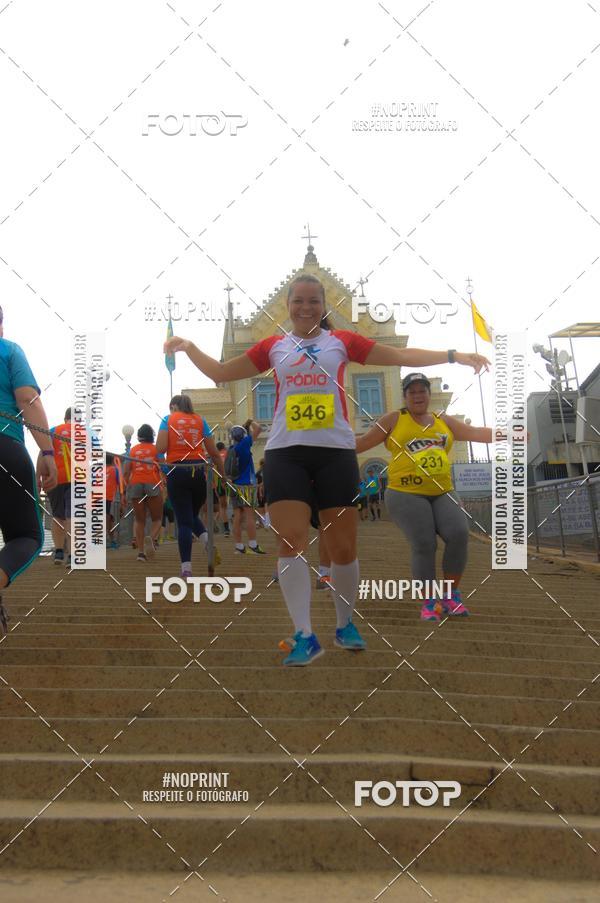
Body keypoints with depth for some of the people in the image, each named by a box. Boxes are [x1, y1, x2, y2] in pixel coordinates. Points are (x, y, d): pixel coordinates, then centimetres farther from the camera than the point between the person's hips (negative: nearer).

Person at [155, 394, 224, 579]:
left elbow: (160, 448, -7)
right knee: (193, 515, 21)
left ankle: (186, 568, -6)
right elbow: (214, 452, 6)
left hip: (177, 472, -2)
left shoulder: (168, 419, 6)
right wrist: (222, 473, 17)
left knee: (183, 521, 1)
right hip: (199, 471, 2)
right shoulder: (200, 420, 11)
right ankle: (208, 541, -9)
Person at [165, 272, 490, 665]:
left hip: (336, 451, 0)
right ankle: (305, 636, -8)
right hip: (285, 452, 0)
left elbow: (402, 356, 8)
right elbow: (221, 372, 18)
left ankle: (345, 625, 23)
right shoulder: (273, 346, 11)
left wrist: (454, 356, 4)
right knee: (292, 542, -11)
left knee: (344, 547, 3)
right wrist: (189, 347, 6)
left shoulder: (342, 341, 8)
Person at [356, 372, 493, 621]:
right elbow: (364, 442, 6)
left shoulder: (444, 421, 18)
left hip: (442, 494, 4)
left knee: (459, 534, -18)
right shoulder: (394, 420, 7)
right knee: (423, 545, -18)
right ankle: (429, 603, -5)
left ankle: (451, 596, -3)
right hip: (406, 494, -3)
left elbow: (476, 433, 20)